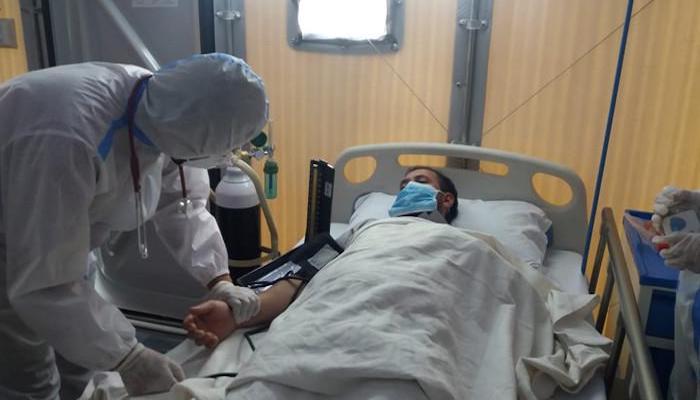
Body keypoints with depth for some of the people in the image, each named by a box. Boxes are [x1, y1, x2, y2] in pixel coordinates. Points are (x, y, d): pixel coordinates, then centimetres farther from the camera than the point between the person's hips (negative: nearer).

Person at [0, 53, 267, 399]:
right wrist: (128, 359, -31)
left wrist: (220, 280, -18)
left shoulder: (162, 112, -18)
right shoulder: (67, 142, -42)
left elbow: (180, 204, -7)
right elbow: (42, 286, -36)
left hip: (48, 237, 7)